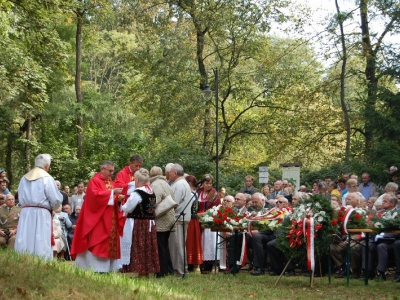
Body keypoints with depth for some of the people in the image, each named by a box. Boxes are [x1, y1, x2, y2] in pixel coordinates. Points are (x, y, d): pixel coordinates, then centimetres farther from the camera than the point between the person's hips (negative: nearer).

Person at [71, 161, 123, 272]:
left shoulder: (111, 182, 17)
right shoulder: (95, 181, -6)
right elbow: (95, 194, -21)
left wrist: (118, 198, -4)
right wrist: (112, 192, -22)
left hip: (110, 219, 8)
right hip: (98, 218, -8)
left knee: (111, 242, 5)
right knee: (97, 242, -9)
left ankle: (108, 266, 8)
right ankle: (97, 267, -10)